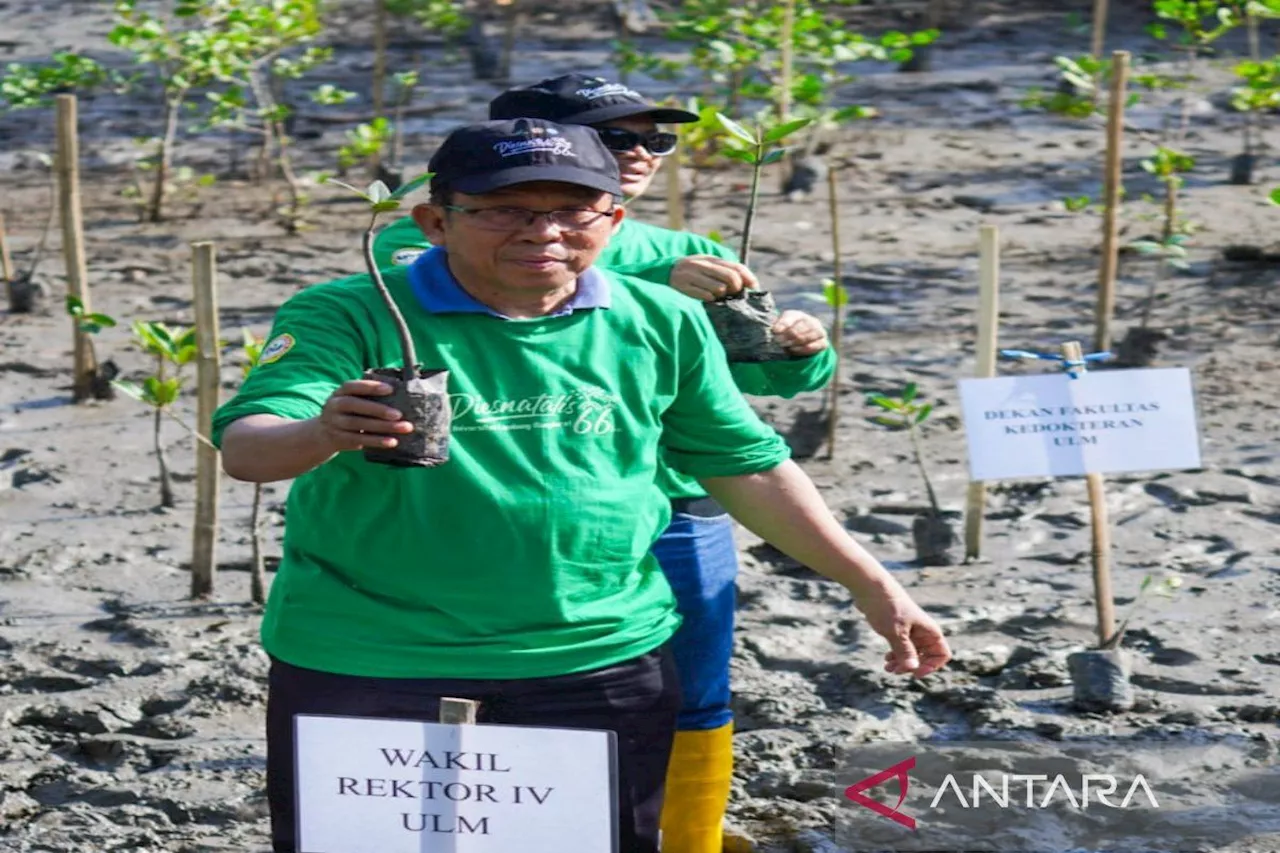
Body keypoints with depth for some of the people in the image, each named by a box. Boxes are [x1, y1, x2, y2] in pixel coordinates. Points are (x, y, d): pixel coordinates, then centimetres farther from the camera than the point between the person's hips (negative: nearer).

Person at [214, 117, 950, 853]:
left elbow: (748, 468, 11)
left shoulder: (661, 324, 0)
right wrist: (322, 434, -45)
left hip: (602, 664, 3)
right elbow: (245, 447, -22)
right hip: (366, 665, -2)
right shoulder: (352, 316, -11)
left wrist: (872, 584, 8)